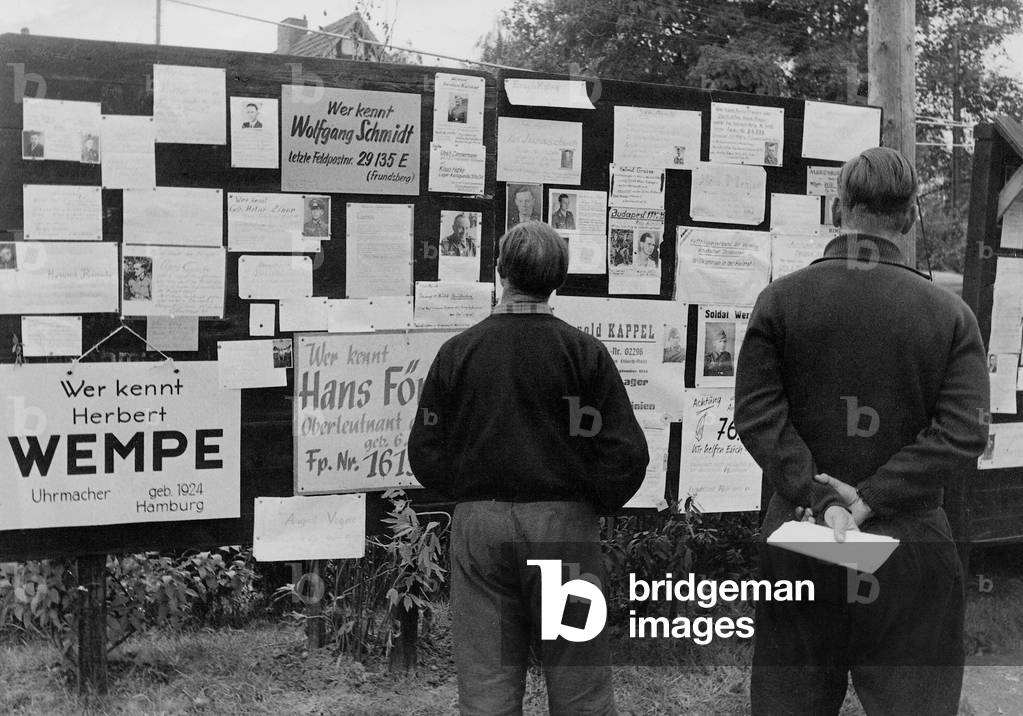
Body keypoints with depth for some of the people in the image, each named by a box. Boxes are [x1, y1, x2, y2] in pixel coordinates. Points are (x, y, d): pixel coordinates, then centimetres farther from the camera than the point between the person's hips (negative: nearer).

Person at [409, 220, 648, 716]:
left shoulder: (457, 351, -1)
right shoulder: (583, 352, -5)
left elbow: (426, 456, 0)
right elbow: (627, 455, -8)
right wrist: (591, 505, 9)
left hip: (478, 525, 1)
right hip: (564, 526, -1)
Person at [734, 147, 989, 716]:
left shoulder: (780, 299, -3)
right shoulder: (951, 313, -3)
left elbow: (757, 418, -10)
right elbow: (964, 436, -10)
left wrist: (818, 495, -12)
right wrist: (872, 499, -12)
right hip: (913, 542, 0)